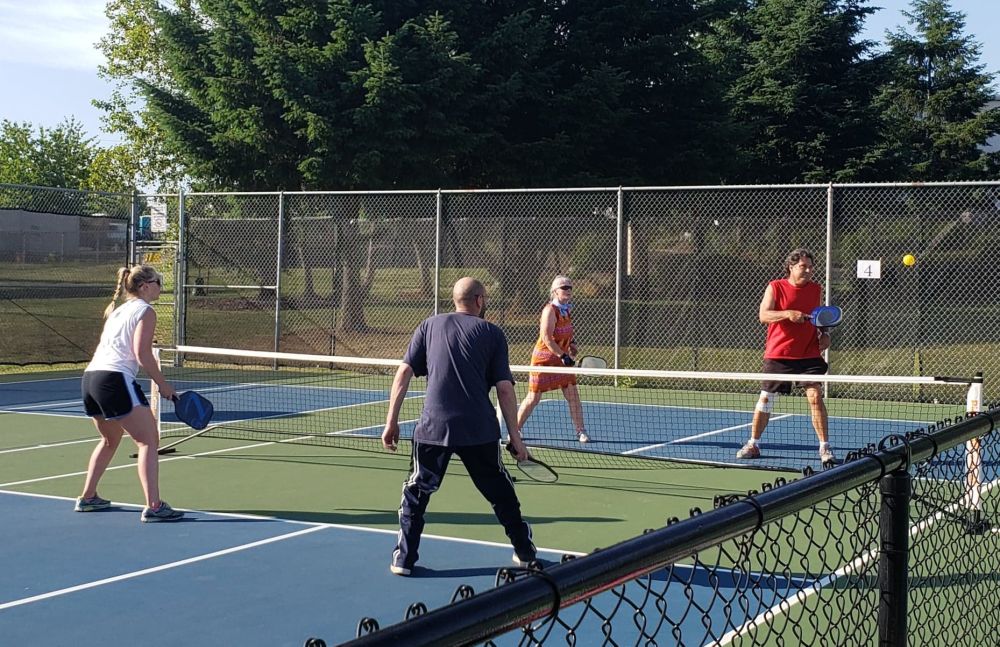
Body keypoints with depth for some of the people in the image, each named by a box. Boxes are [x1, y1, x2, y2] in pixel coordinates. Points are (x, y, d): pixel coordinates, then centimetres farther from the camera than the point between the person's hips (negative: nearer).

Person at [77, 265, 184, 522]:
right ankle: (153, 506, -18)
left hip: (89, 377, 9)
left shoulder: (117, 310, 24)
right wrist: (162, 384, -5)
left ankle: (88, 497, 32)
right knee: (148, 442, -8)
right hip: (116, 379, -9)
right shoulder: (145, 311, 0)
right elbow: (142, 353, -11)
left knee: (110, 439, 28)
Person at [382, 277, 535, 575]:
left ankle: (404, 558, 11)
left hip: (432, 428, 0)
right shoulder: (492, 333, 7)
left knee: (416, 492, 14)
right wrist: (515, 436, 6)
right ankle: (525, 551, 25)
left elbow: (404, 373, 3)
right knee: (501, 492, 16)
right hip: (480, 431, 0)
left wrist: (392, 421, 6)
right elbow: (504, 388, 1)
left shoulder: (429, 326, 11)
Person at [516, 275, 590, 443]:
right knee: (534, 398, -1)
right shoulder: (550, 310, -18)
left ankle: (581, 432, 8)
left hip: (562, 359, 7)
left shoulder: (566, 311, 6)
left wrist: (572, 344, 6)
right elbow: (546, 338, -25)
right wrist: (563, 356, -27)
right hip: (544, 359, -7)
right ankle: (515, 430, 12)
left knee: (573, 395, 1)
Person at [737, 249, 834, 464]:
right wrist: (787, 313, -29)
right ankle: (753, 444, 22)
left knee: (815, 396, -11)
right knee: (766, 398, 6)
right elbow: (764, 315, -15)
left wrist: (823, 334, 5)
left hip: (809, 355, 2)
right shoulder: (775, 288, -4)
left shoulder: (816, 289, 8)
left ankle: (824, 447, -1)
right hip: (778, 355, -2)